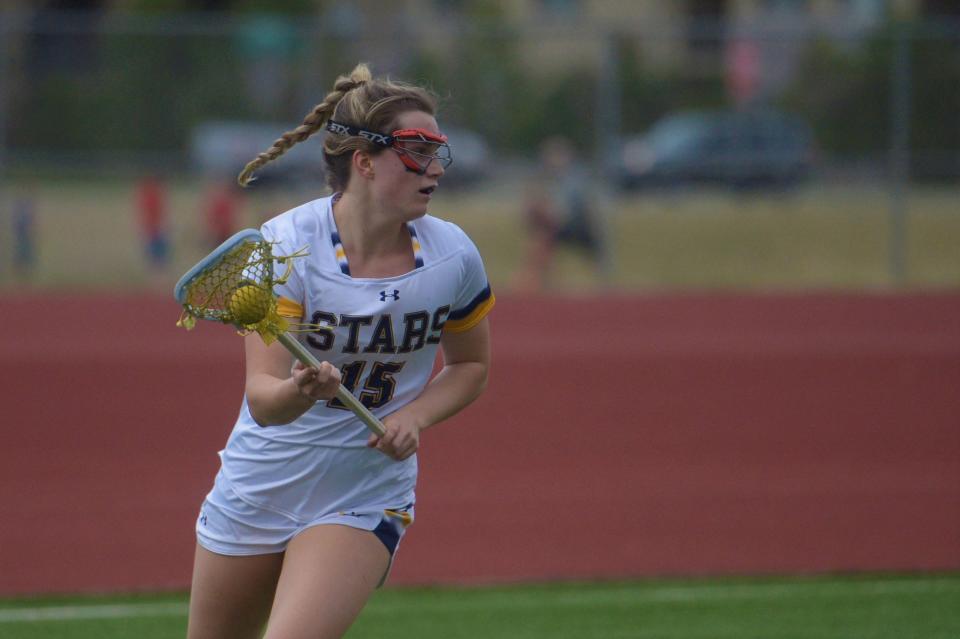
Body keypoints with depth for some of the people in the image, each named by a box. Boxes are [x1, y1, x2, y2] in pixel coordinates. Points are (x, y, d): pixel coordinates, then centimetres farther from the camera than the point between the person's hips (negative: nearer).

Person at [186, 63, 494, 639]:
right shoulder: (287, 245, -18)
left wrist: (414, 416, -11)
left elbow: (471, 366, 9)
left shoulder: (453, 257, -10)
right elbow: (261, 398, -25)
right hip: (259, 483, 0)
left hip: (368, 496, 0)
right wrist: (299, 391, -48)